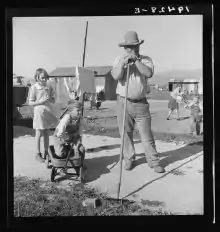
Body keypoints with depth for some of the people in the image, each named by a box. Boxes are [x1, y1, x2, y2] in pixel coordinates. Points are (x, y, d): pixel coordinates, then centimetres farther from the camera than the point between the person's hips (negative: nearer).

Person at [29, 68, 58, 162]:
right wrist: (41, 102, -19)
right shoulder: (34, 87, -7)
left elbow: (53, 100, 10)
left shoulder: (49, 87, 4)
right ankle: (38, 154, 15)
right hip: (39, 112, -4)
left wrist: (50, 99, -12)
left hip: (48, 112, 4)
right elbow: (30, 102, -7)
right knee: (39, 134, 4)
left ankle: (46, 152, 23)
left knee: (46, 133, 12)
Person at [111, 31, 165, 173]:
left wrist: (136, 60, -18)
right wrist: (123, 62, -20)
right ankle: (129, 159, 22)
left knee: (147, 134, 1)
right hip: (123, 102, 1)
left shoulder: (146, 60, 4)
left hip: (141, 103, -1)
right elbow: (116, 76, -10)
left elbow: (149, 73, -16)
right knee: (126, 133, 7)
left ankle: (154, 161, 10)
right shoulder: (119, 60, 5)